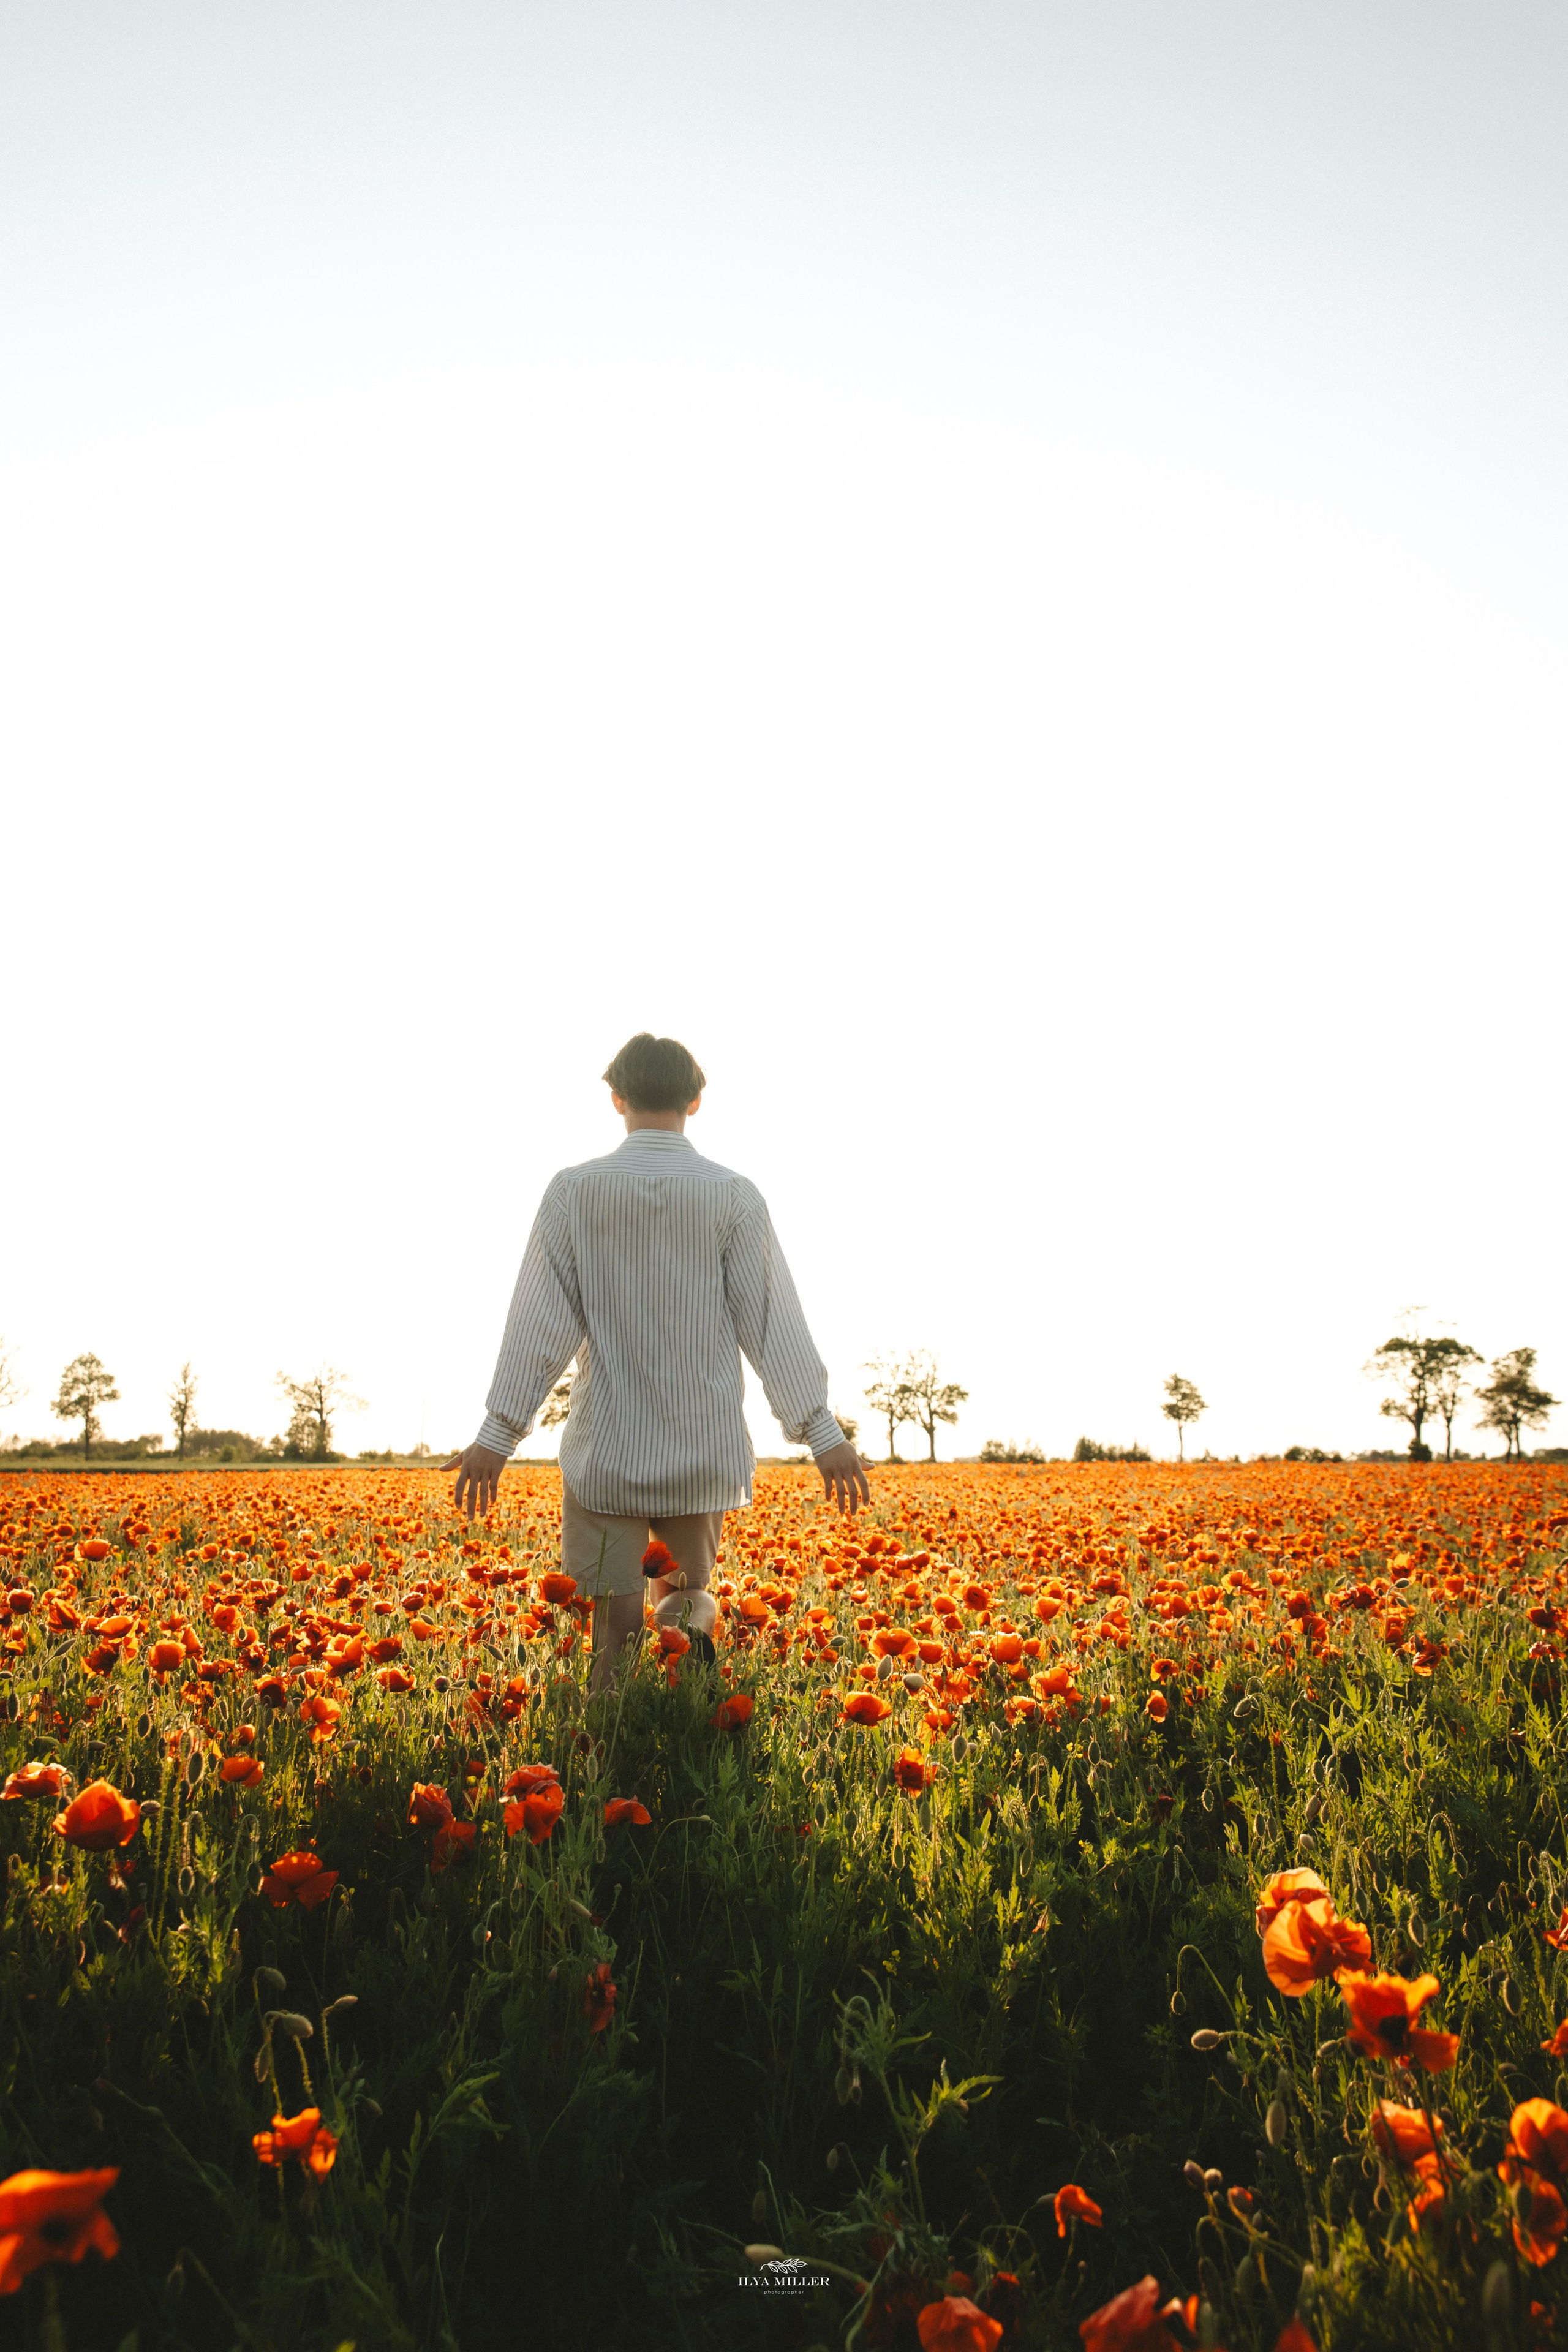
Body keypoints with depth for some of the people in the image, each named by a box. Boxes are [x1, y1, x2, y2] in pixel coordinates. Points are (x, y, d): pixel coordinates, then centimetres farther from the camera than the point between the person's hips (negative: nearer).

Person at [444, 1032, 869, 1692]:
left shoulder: (574, 1191, -3)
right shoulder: (734, 1197, -3)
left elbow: (539, 1322, -5)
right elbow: (771, 1321, -5)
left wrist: (497, 1436, 0)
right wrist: (822, 1431, 0)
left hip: (608, 1449, -1)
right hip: (705, 1452, 1)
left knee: (617, 1623, 7)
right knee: (688, 1594, 19)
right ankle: (689, 1621, -13)